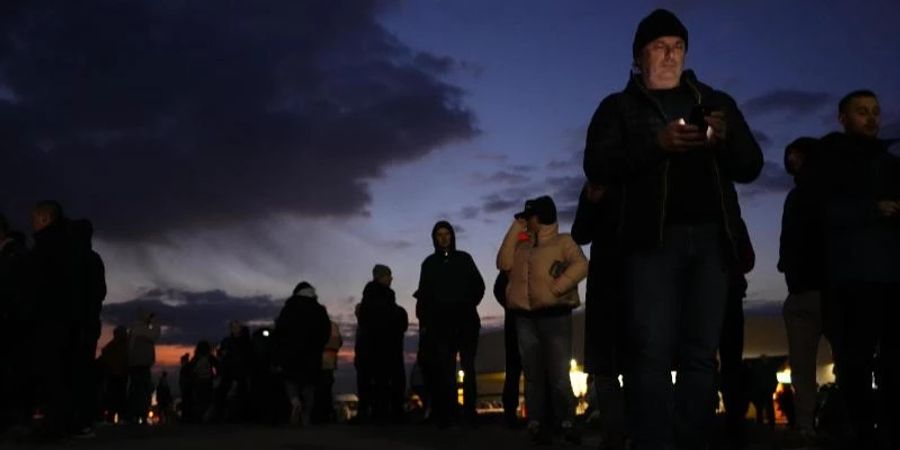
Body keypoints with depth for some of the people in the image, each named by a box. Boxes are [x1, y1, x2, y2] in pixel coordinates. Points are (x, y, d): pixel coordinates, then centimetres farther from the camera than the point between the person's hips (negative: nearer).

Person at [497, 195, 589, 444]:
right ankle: (536, 424, 7)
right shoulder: (523, 244, 20)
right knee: (533, 374, 5)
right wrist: (515, 229, 6)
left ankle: (567, 423, 2)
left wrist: (557, 287, -19)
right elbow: (504, 263, 4)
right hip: (525, 317, 5)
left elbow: (581, 265, -11)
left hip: (554, 315, -5)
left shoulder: (562, 241, 4)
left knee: (558, 374, -6)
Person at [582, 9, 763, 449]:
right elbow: (598, 166, -2)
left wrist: (725, 138, -8)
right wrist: (656, 143, -16)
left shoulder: (716, 101, 21)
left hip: (711, 239, 3)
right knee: (652, 352, -10)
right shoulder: (619, 107, 13)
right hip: (653, 239, -3)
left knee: (700, 353, 1)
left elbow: (751, 165, 15)